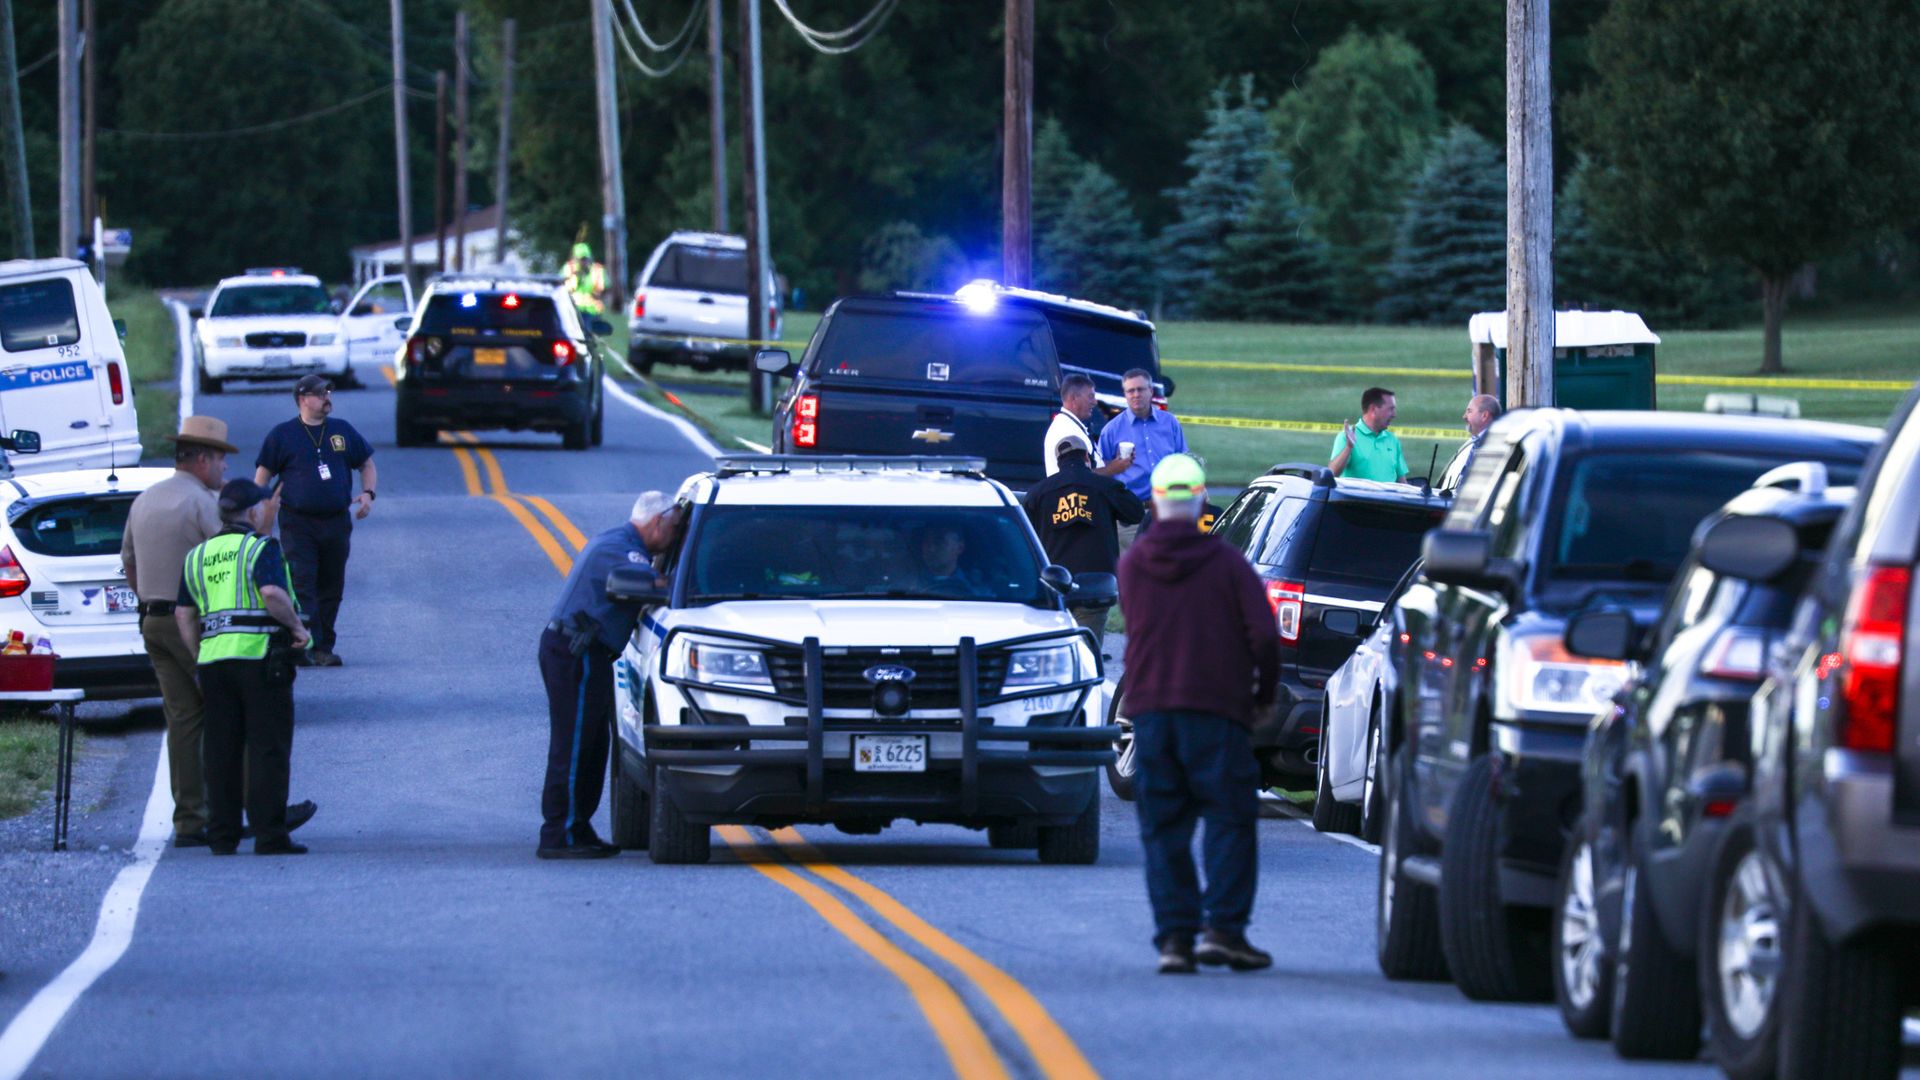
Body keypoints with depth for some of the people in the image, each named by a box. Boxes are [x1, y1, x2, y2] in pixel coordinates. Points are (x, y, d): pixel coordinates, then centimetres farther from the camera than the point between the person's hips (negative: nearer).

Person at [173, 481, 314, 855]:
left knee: (222, 750, 9)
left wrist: (200, 658, 18)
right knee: (268, 748, -3)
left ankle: (222, 835, 8)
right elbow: (272, 593, -20)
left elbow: (183, 615, 14)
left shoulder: (197, 557, 17)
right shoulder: (262, 547, -4)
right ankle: (269, 835, -6)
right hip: (259, 655, -6)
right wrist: (297, 627, -7)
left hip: (214, 658, 6)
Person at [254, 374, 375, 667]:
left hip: (337, 521, 4)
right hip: (297, 523, -4)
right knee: (302, 584, -14)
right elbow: (262, 477, 5)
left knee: (331, 588, 6)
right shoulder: (282, 435, 2)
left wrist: (368, 493, 4)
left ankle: (324, 648, 12)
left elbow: (367, 464, 22)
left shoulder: (343, 431, 12)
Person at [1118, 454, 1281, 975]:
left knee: (1163, 831, 6)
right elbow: (1263, 633, -7)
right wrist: (1265, 692, 7)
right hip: (1214, 708, -3)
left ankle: (1174, 936, -2)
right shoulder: (1226, 562, -4)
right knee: (1229, 822, 3)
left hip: (1149, 709, 3)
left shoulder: (1131, 565, 6)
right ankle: (1222, 928, -8)